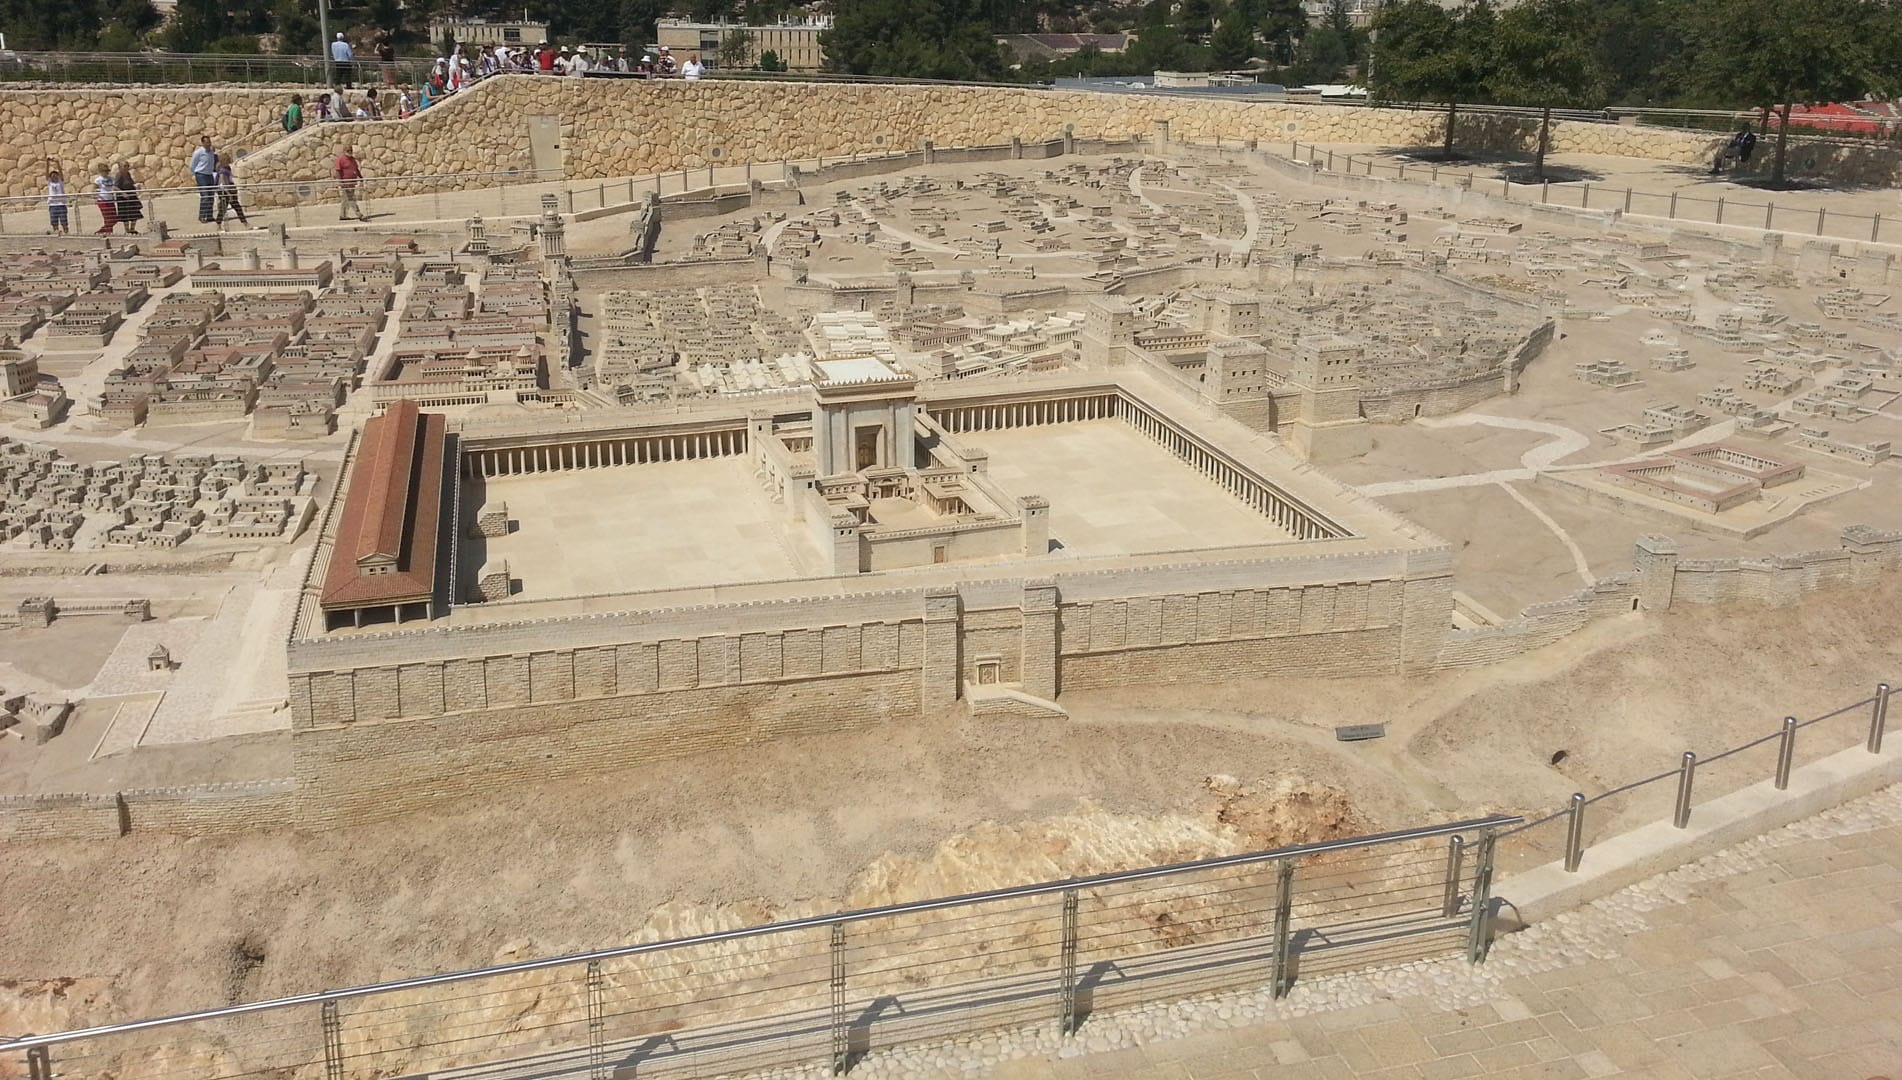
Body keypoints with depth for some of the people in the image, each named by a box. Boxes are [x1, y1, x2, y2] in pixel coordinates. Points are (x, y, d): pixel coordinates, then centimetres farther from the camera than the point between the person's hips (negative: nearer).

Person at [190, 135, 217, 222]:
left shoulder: (211, 152, 12)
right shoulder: (198, 152, -7)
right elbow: (193, 164, 0)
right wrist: (193, 175, 1)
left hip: (209, 175, 7)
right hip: (201, 176, -7)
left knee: (210, 197, 5)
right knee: (204, 197, -13)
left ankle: (209, 216, 11)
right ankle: (202, 216, -10)